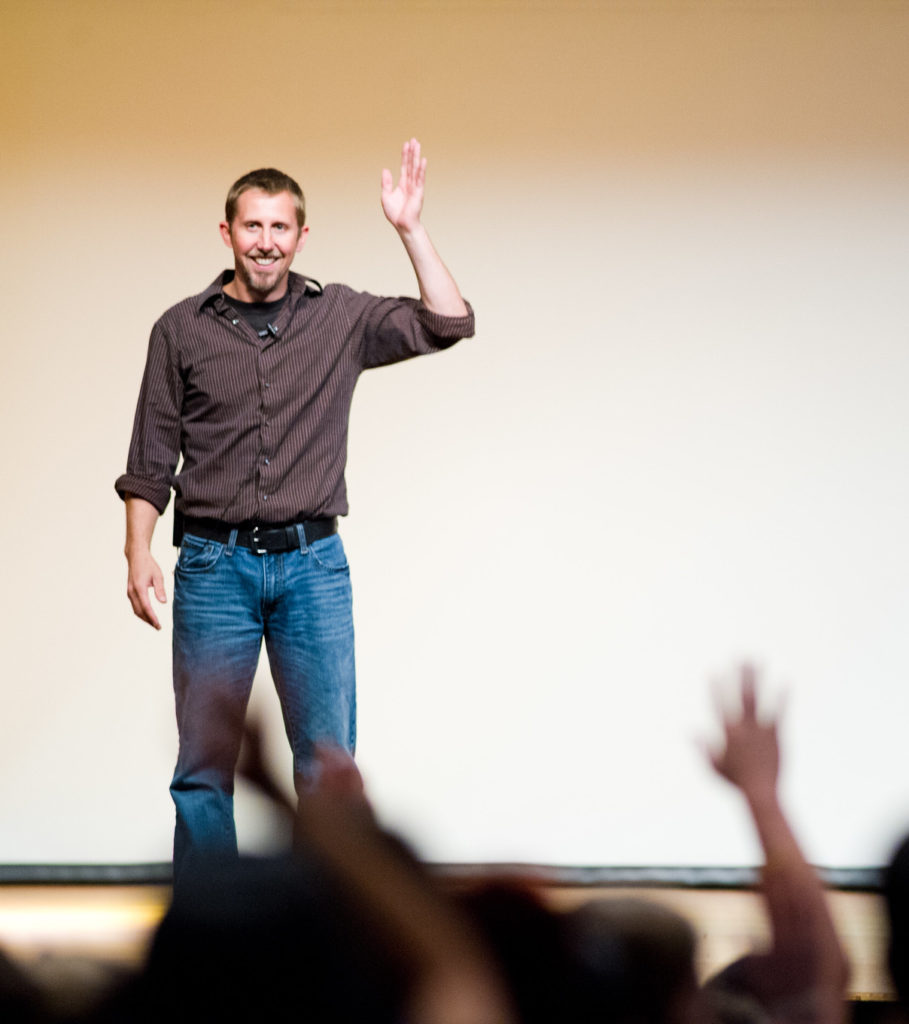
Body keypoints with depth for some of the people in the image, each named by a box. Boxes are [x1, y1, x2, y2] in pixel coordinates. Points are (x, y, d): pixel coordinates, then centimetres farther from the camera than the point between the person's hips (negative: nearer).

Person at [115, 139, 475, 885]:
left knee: (329, 760, 3)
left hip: (312, 563, 1)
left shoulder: (340, 318, 6)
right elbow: (150, 462, 6)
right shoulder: (182, 330, 5)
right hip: (214, 564, 0)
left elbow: (447, 326, -3)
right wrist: (138, 555, -4)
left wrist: (410, 229, -9)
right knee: (204, 766, 2)